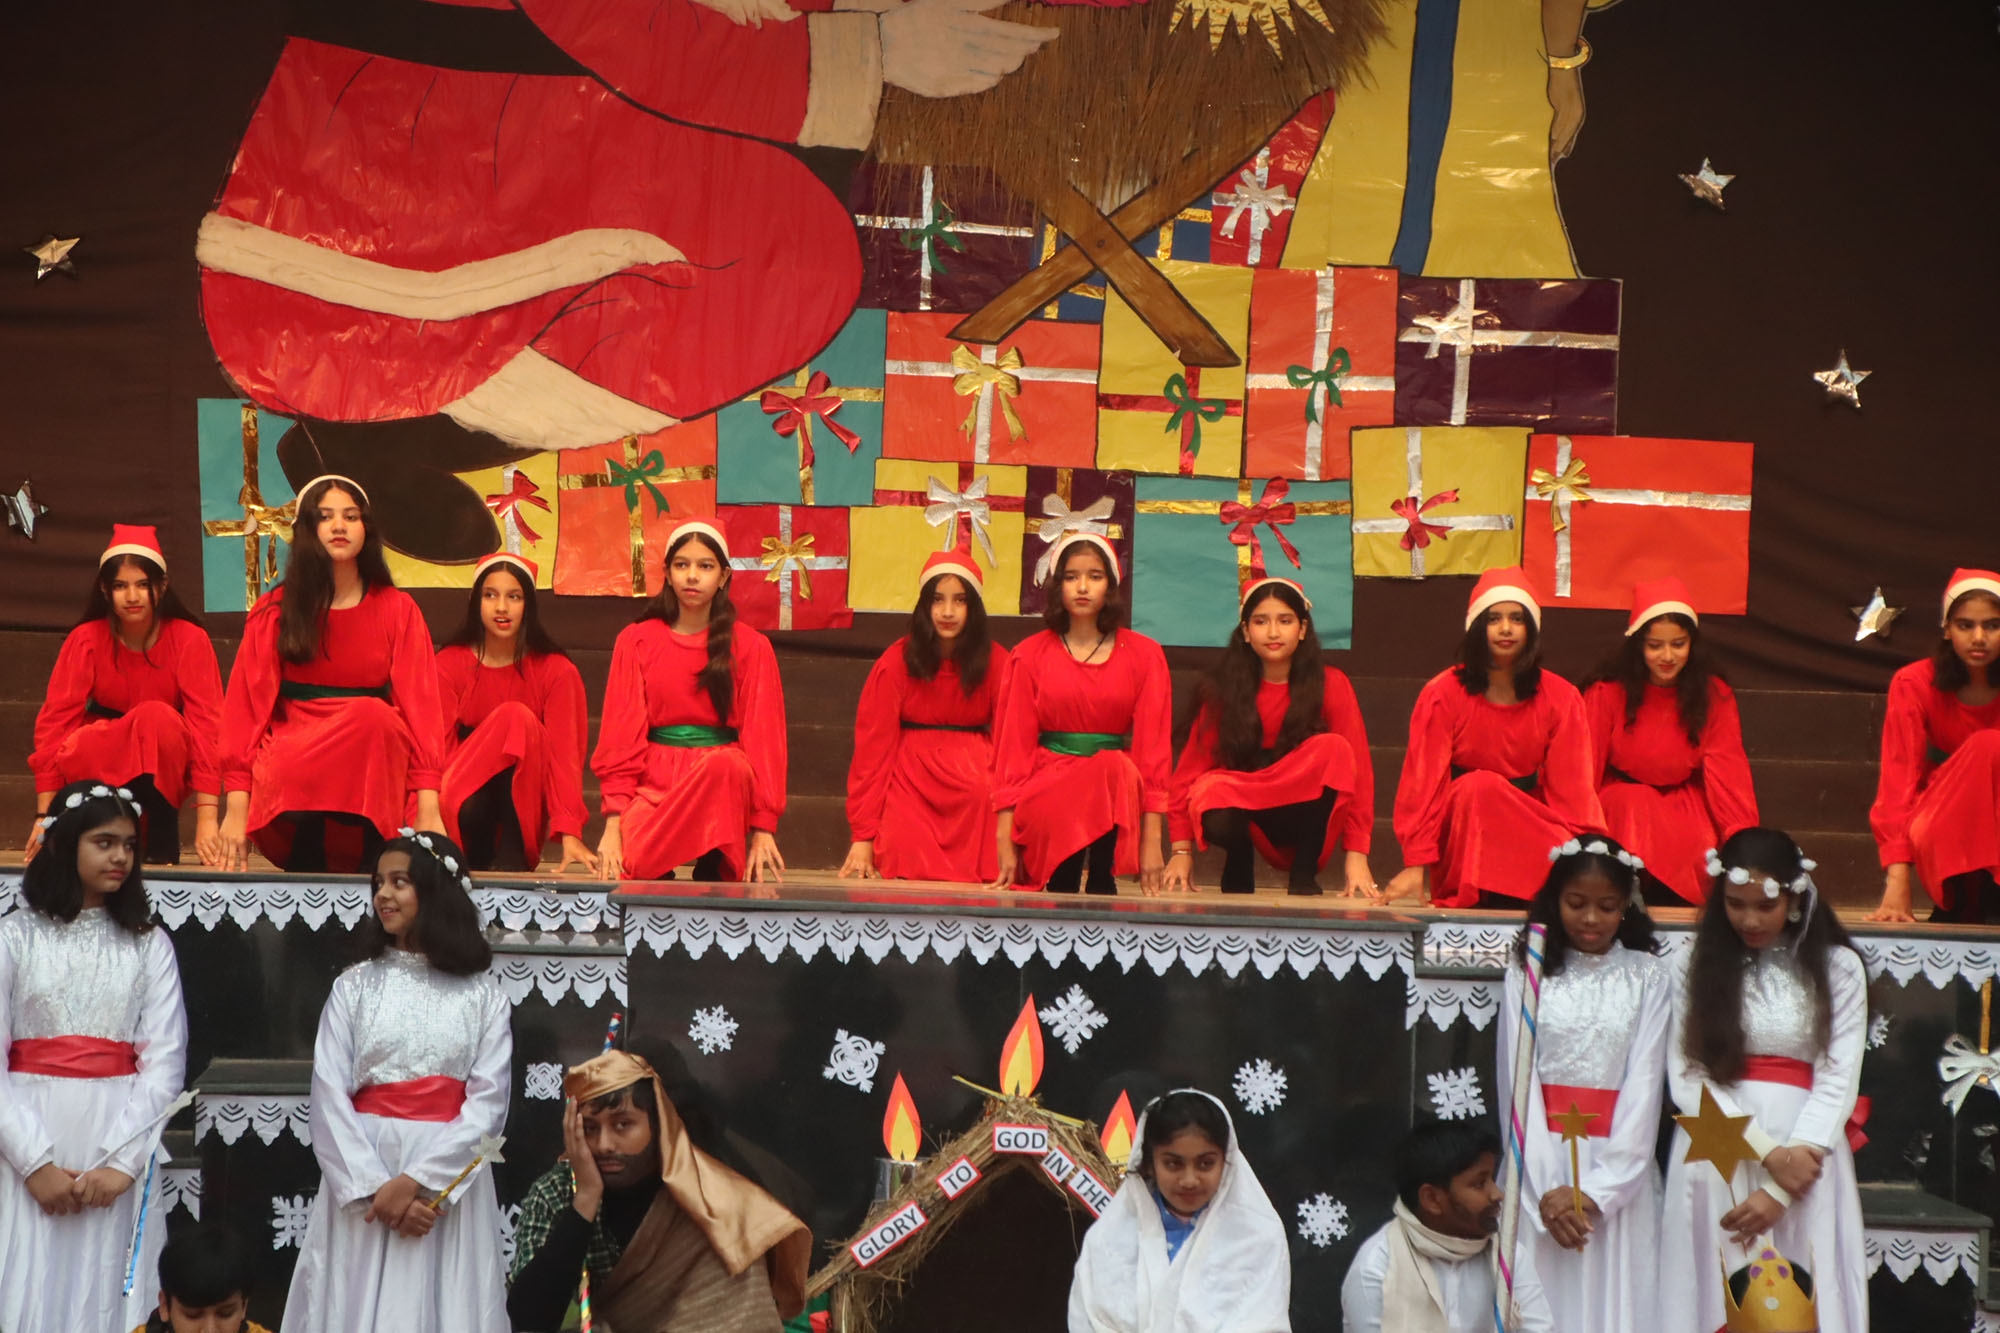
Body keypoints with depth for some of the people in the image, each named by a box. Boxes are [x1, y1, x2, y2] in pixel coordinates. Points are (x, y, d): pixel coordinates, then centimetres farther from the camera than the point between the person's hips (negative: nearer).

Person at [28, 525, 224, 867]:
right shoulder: (86, 639, -8)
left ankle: (162, 842, -18)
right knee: (76, 753, -34)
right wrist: (44, 816, -21)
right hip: (104, 760, 1)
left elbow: (206, 723, -19)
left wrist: (207, 818, -29)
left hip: (168, 767, 0)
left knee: (156, 717, -33)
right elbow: (54, 719, -12)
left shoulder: (189, 639, -12)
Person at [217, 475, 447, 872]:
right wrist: (237, 806, -10)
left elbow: (419, 702, 0)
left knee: (373, 715, -33)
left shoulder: (397, 609, 7)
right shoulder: (275, 611, 6)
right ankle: (307, 853, -10)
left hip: (375, 764, 1)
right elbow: (246, 702, 1)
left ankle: (373, 855, -24)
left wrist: (428, 808, -12)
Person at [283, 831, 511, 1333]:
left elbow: (489, 1103, -5)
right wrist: (376, 1187, -13)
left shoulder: (484, 997, 4)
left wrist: (420, 1182, -16)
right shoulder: (354, 986, 6)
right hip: (360, 1174, 1)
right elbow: (329, 1097, -2)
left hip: (449, 1182, -1)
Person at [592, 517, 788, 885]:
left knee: (724, 765, -37)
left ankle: (712, 875, -19)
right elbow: (620, 735, 4)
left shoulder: (751, 647, 6)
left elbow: (763, 738, 3)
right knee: (629, 872, -29)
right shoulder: (635, 641, 9)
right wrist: (614, 822, -8)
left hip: (724, 782, 0)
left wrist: (764, 830, -7)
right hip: (654, 782, 0)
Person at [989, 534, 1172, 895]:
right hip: (1046, 784, -1)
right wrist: (1005, 839, -5)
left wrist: (1152, 839, -8)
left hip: (1117, 784, 1)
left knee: (1112, 769, -35)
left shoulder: (1143, 655, 7)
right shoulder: (1032, 655, 8)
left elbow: (1153, 745, 2)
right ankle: (1061, 888, -8)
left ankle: (1101, 883, -18)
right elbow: (1014, 743, 5)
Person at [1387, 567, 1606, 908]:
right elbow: (1424, 781, -9)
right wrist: (1415, 867, -17)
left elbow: (1572, 786, -3)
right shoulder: (1443, 694, -6)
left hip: (1531, 826, 1)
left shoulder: (1560, 697, 0)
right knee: (1480, 785, -34)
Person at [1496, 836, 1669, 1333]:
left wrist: (1599, 1191, -11)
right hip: (1540, 1162, 0)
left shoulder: (1649, 978, 3)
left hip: (1619, 1176, 0)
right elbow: (1516, 1081, -2)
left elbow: (1644, 1085, -3)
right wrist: (1545, 1189, -12)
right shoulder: (1528, 973, 3)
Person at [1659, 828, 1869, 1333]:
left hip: (1805, 1150, -1)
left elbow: (1837, 1083, -3)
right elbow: (1687, 1077, -1)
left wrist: (1779, 1191, -11)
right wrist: (1768, 1152, -13)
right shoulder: (1700, 966, 6)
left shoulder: (1838, 968, 2)